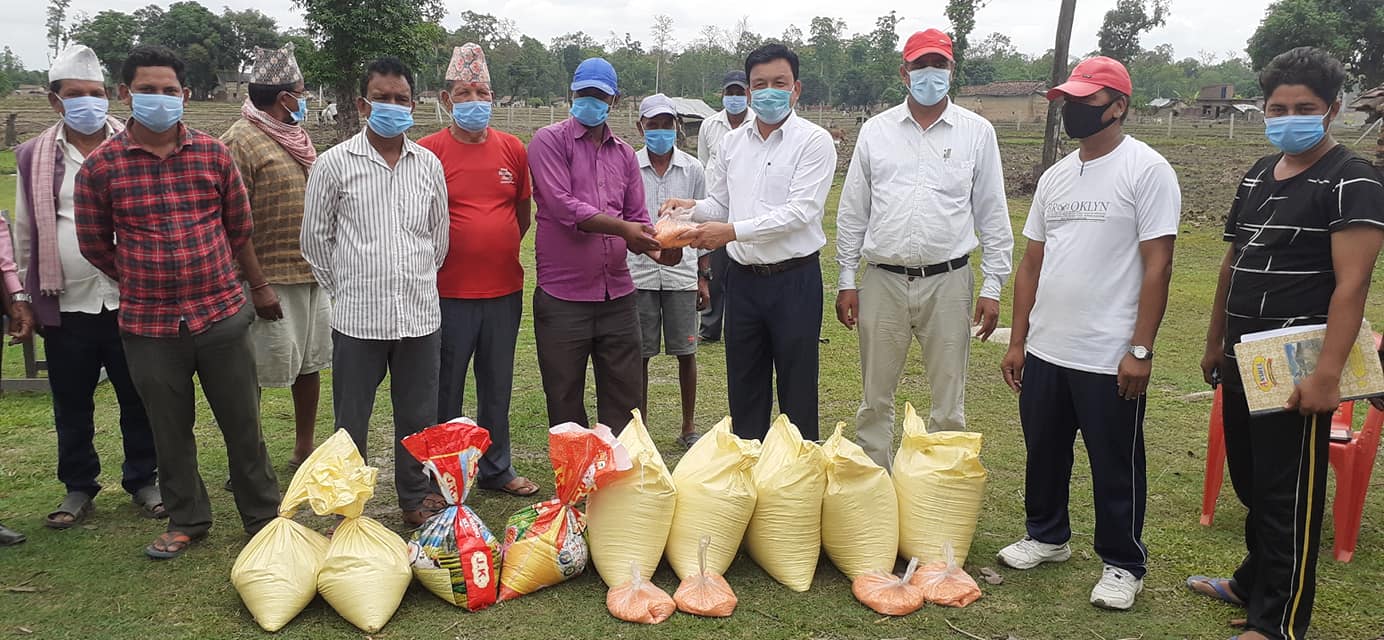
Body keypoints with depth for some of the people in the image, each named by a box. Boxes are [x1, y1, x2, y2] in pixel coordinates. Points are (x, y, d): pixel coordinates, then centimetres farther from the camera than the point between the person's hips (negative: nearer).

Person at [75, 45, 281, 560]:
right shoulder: (101, 166, -3)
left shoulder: (214, 154, 0)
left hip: (222, 314, 0)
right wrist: (141, 280, 10)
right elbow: (94, 244, 8)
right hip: (148, 324, 0)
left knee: (243, 424, 8)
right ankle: (186, 521, 31)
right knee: (170, 430, 13)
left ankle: (263, 516, 24)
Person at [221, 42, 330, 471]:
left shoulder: (296, 138, 14)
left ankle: (304, 450, 29)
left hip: (312, 275, 8)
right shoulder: (240, 142, -12)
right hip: (271, 280, -8)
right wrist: (258, 286, -20)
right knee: (256, 372, 0)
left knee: (311, 363, 15)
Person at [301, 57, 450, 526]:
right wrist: (345, 289, 8)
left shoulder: (429, 165, 6)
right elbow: (315, 238, 5)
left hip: (420, 315, 3)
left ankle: (417, 498, 29)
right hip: (358, 317, -2)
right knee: (351, 423, 8)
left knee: (419, 418, 12)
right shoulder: (334, 164, -2)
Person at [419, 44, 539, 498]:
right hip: (449, 291, -4)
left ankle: (496, 469, 30)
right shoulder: (428, 151, -7)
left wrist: (500, 251, 9)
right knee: (445, 390, 7)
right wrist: (439, 257, -3)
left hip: (505, 289, 4)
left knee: (498, 386, 16)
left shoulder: (513, 149, 5)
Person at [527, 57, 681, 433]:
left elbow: (637, 219, 11)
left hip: (618, 295, 5)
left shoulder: (623, 153, 14)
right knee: (565, 404, 7)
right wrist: (622, 228, -25)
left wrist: (655, 249, -10)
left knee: (624, 402, 11)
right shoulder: (550, 141, -2)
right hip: (563, 298, -4)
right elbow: (562, 206, -16)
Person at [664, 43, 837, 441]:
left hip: (794, 278, -5)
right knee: (743, 386, 14)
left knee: (797, 390, 4)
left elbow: (800, 211, -17)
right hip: (743, 278, 5)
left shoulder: (814, 141, -7)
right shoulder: (732, 143, 10)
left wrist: (733, 230, -22)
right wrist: (692, 208, -6)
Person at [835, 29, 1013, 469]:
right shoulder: (876, 130, 6)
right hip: (883, 280, 1)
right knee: (876, 397, 9)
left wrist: (992, 288, 0)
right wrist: (846, 280, 5)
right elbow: (852, 212, 8)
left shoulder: (977, 132, 4)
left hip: (948, 281, -1)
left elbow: (993, 216, 5)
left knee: (949, 403, 6)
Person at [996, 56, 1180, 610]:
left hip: (1109, 358, -6)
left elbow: (1157, 266, -12)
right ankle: (1047, 535, 38)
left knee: (1116, 468, 7)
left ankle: (1123, 564, 25)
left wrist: (1140, 350, -16)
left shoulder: (1146, 170, -8)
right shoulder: (1055, 177, 11)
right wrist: (1017, 341, 10)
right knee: (1044, 452, 18)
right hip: (1044, 351, 6)